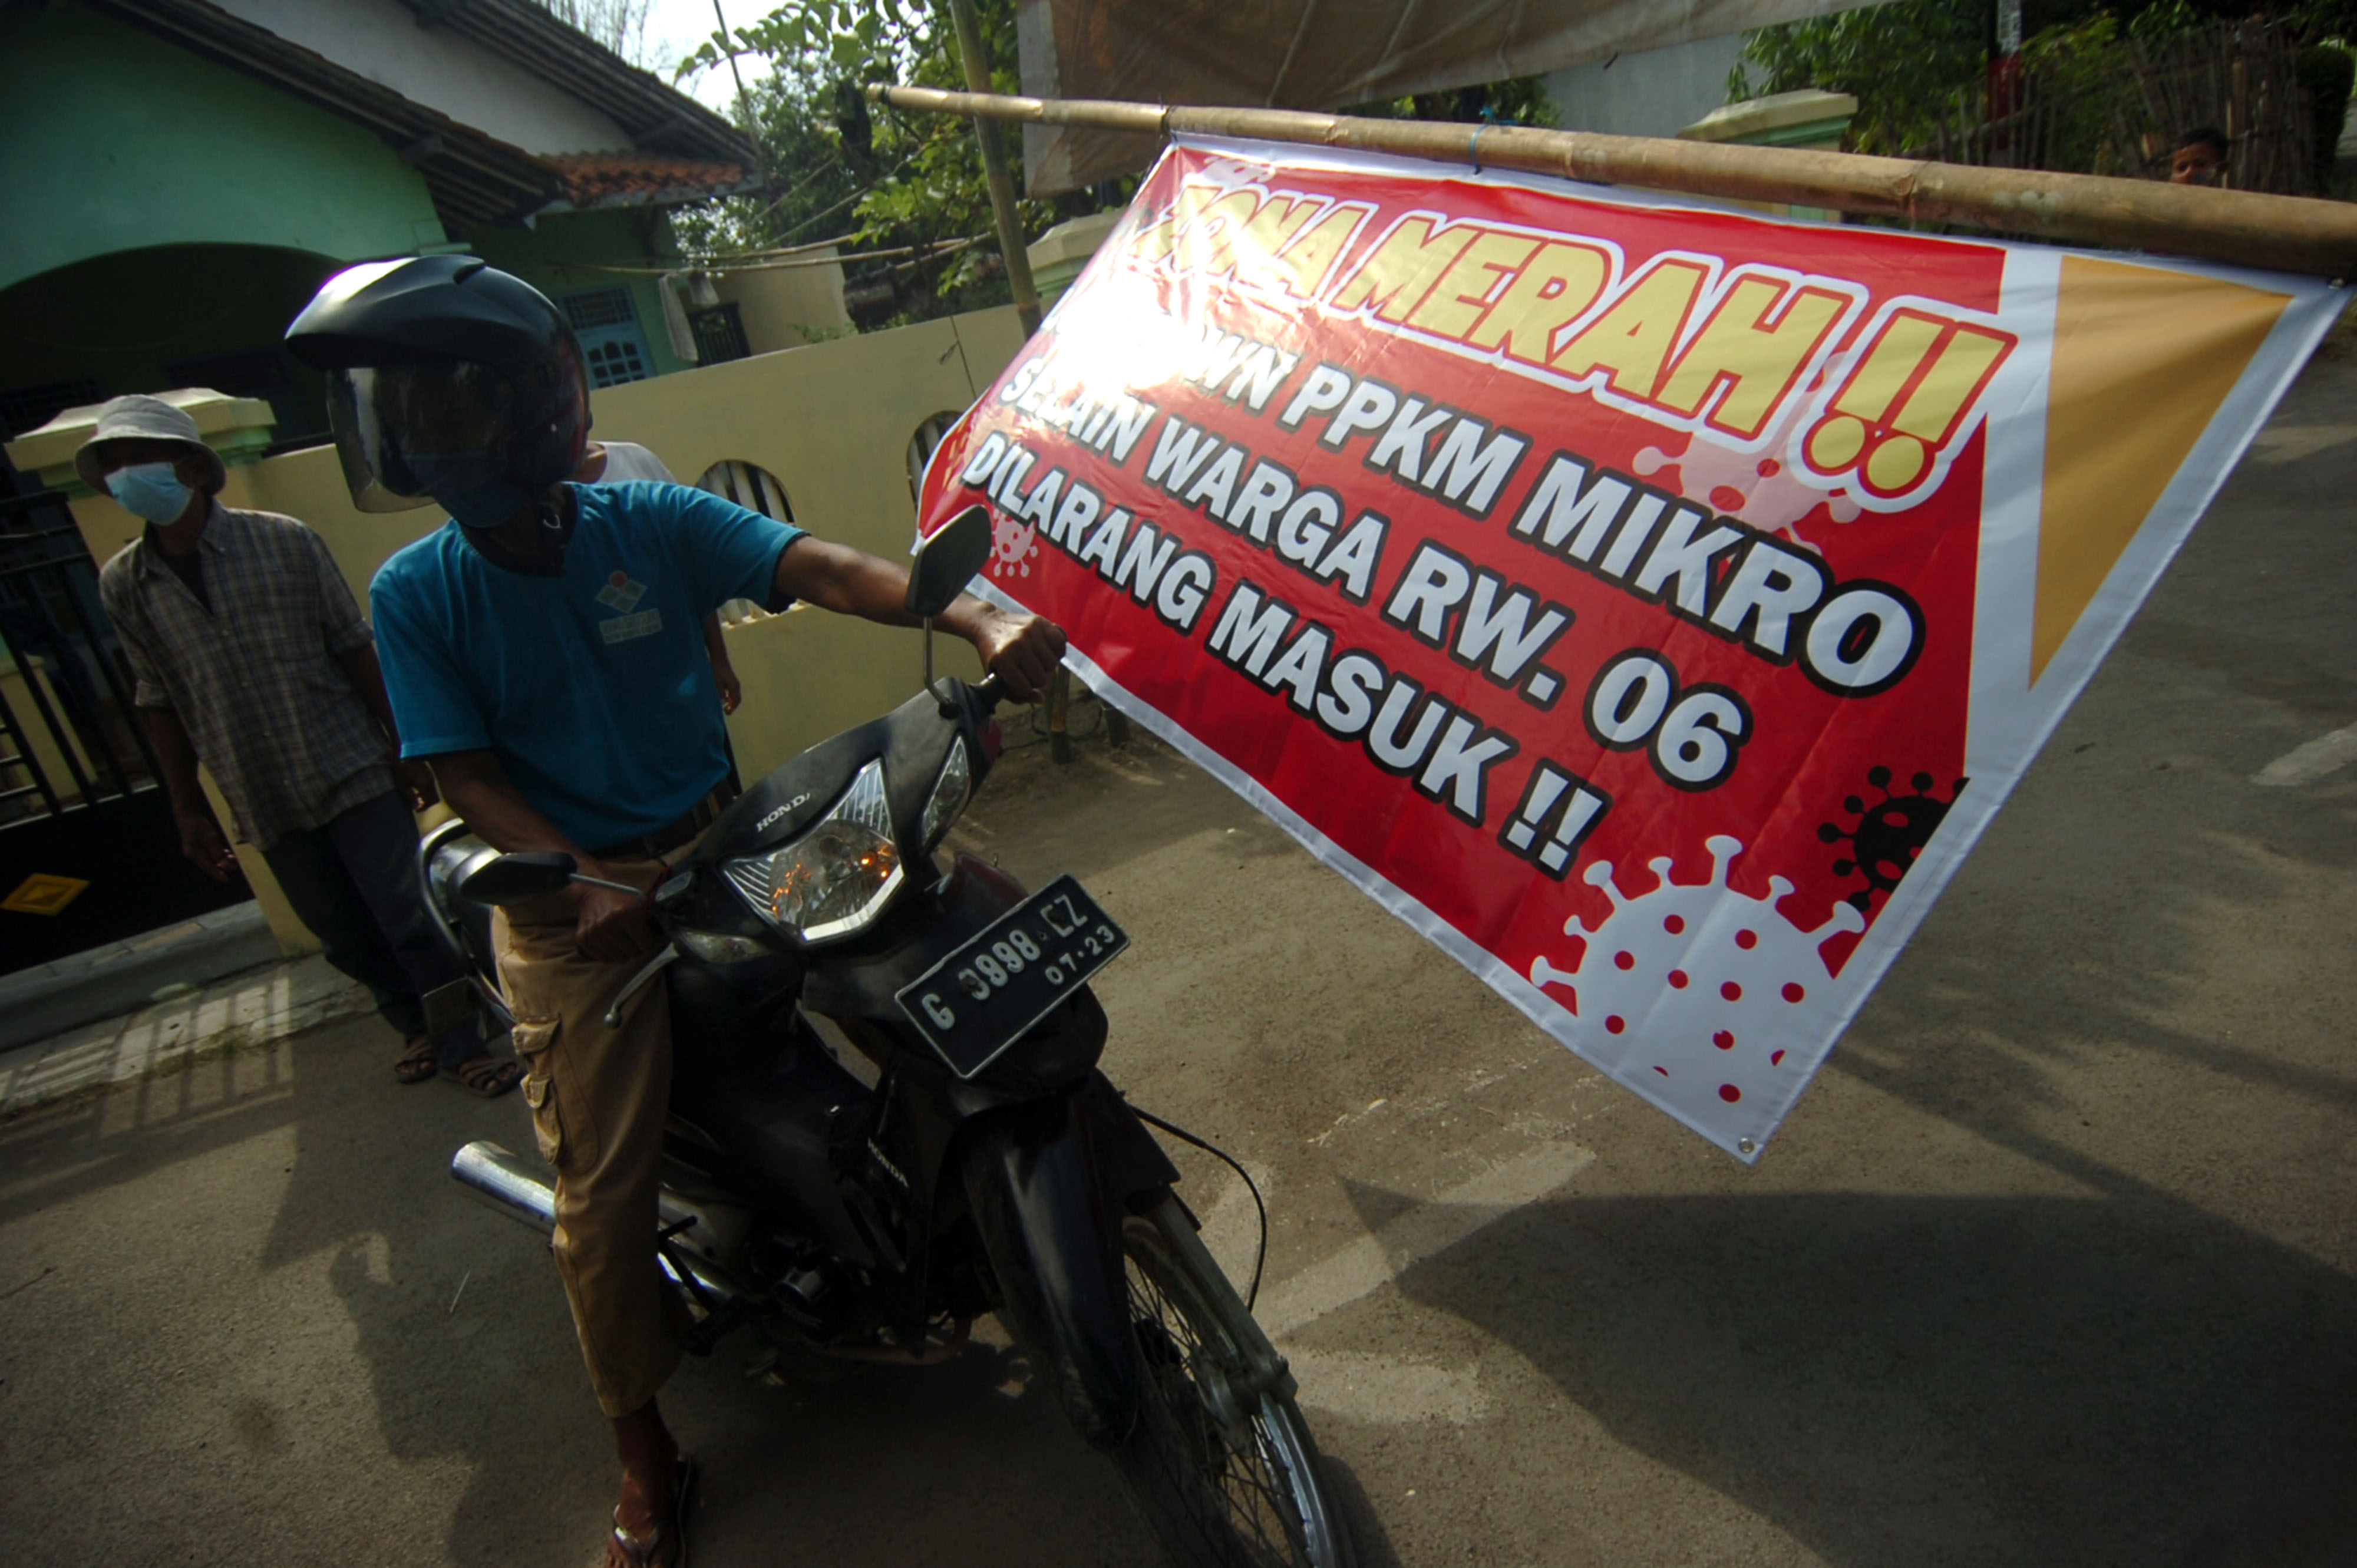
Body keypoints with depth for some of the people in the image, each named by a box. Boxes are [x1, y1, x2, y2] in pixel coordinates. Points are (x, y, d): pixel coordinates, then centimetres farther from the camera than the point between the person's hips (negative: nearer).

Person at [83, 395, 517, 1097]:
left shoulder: (285, 542, -4)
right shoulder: (122, 585, 3)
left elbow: (355, 648, -1)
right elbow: (159, 703, 9)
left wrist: (405, 749, -1)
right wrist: (188, 810, 10)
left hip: (352, 771, -3)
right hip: (262, 802, 3)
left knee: (405, 918, -4)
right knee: (344, 936, 11)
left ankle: (462, 1044, 10)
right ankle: (418, 1026, 31)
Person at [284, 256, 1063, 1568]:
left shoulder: (655, 523, -5)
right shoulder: (417, 594, -3)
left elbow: (823, 569, -19)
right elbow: (470, 774, -6)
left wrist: (979, 619, -36)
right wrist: (583, 886, -24)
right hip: (571, 902, -1)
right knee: (604, 1191, -3)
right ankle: (645, 1454, 23)